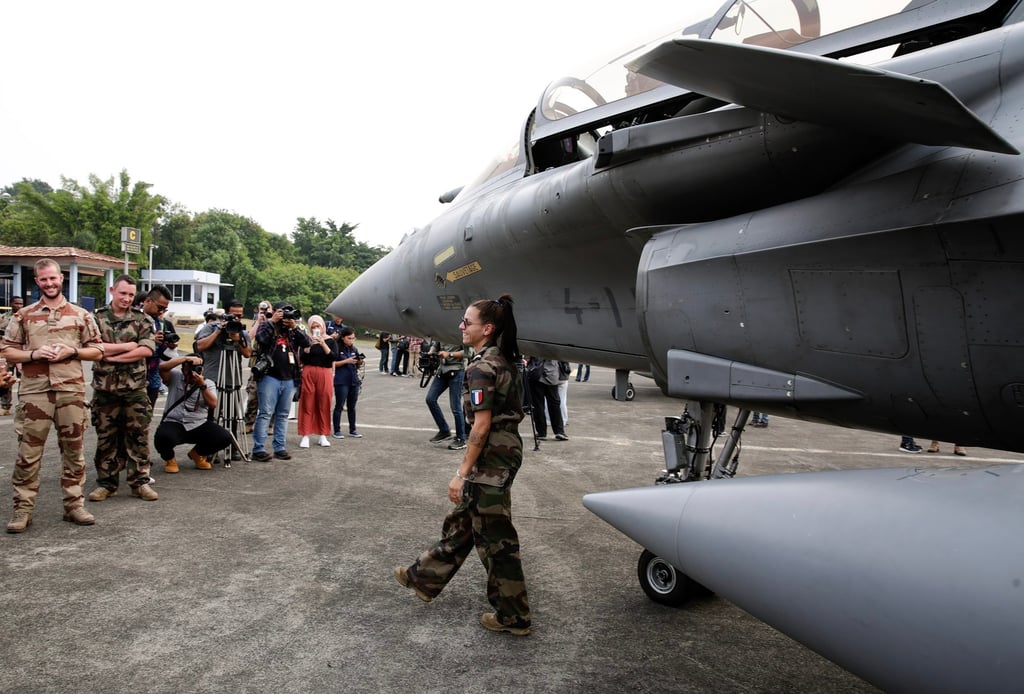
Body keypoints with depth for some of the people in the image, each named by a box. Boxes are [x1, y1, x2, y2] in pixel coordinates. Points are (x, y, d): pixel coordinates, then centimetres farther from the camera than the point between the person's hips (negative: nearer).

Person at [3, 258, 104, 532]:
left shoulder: (81, 315, 9)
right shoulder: (23, 316, 9)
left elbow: (97, 350, 10)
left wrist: (72, 351, -8)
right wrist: (34, 354, -9)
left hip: (71, 390, 1)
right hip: (34, 391, 0)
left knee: (73, 449, 7)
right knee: (28, 451, 0)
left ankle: (74, 504, 17)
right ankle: (22, 509, 10)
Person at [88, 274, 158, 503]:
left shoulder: (142, 320, 5)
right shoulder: (97, 318, 4)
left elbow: (147, 349, -8)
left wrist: (113, 355, -11)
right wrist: (128, 346, -8)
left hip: (135, 388, 0)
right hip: (105, 388, 0)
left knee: (138, 436, 2)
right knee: (106, 437, 7)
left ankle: (140, 481, 11)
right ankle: (106, 483, 17)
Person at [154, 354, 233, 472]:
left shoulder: (208, 382, 8)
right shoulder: (175, 377, 5)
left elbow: (213, 404, -7)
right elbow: (162, 368, -16)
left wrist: (202, 385, -17)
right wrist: (185, 358, -18)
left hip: (199, 425, 2)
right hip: (174, 423, -2)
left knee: (225, 437, -20)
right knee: (163, 438, -37)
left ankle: (198, 454, 13)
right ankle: (170, 459, 3)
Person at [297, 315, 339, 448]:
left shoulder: (331, 341, 7)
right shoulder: (307, 340, 8)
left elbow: (334, 357, -8)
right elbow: (302, 358, -2)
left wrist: (323, 343, -15)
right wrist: (308, 346, -15)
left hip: (325, 374, 0)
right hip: (308, 373, 0)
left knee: (324, 406, 2)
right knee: (307, 405, -1)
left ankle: (323, 436, 11)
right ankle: (305, 436, 2)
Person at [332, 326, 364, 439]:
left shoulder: (354, 350, 12)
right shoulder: (338, 349, -5)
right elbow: (333, 364, -9)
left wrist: (360, 363, -4)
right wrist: (346, 361, -17)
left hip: (354, 381, 5)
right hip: (341, 381, -5)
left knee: (352, 406, 11)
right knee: (339, 406, 0)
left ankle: (352, 430, 18)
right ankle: (337, 431, 6)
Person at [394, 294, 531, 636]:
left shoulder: (482, 367, -20)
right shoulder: (505, 360, 8)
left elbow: (481, 426, -22)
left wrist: (462, 472, -16)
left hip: (491, 459, -10)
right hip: (508, 450, 10)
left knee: (495, 537, 4)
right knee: (463, 520, 22)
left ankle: (512, 616, 17)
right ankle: (425, 578, 39)